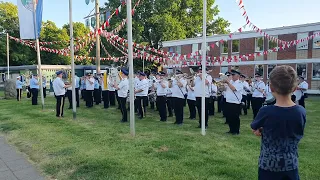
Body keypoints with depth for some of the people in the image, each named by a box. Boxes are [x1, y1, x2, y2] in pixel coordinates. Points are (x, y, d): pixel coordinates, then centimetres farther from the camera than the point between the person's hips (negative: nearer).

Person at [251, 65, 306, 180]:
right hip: (291, 166, 3)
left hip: (268, 166, -2)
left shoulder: (266, 112, -22)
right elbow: (299, 135, 6)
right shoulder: (301, 112, -11)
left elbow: (254, 130, -2)